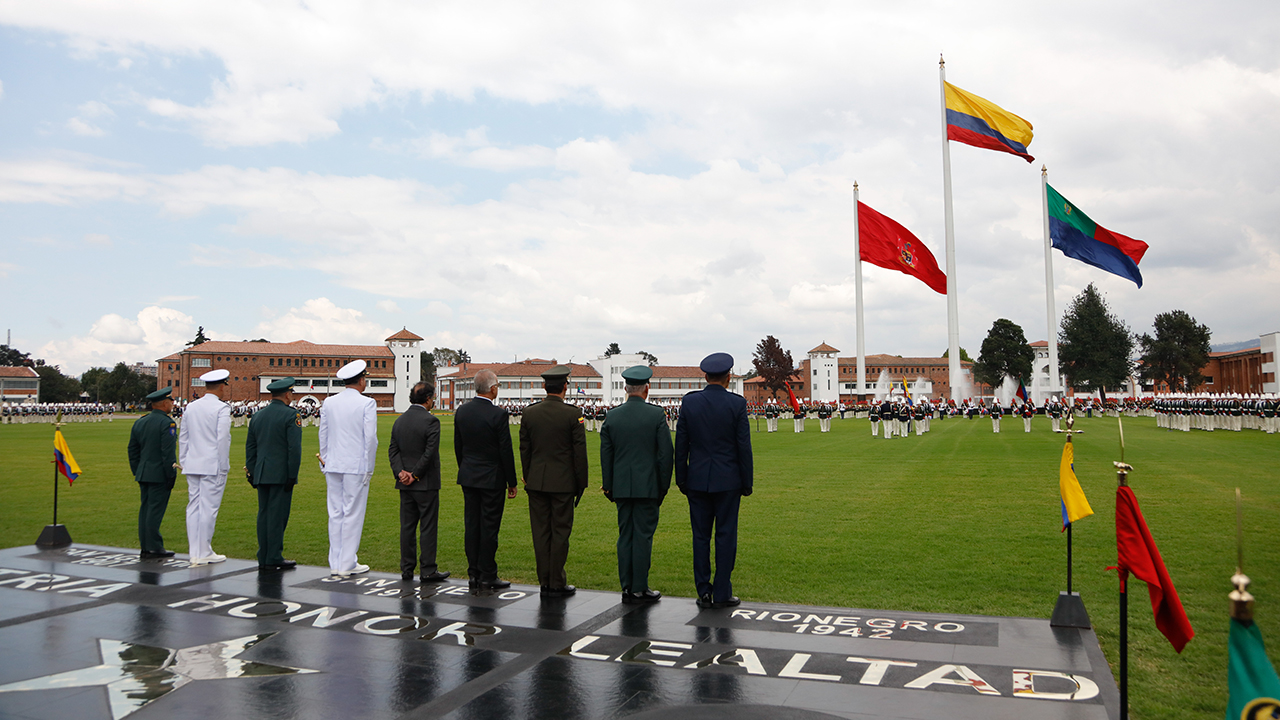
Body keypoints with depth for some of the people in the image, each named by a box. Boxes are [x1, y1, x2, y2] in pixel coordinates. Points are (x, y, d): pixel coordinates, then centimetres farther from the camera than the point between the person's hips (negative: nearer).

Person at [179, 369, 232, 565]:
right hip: (212, 466, -6)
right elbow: (223, 439, -13)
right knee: (209, 508, -2)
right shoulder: (222, 408, -10)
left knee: (194, 506, 9)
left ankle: (194, 551, 13)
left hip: (192, 465, 7)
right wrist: (223, 466, -7)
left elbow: (183, 437, 15)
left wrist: (184, 462, 21)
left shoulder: (191, 407, 10)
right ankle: (204, 553, 1)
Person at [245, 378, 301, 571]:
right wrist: (292, 475, -11)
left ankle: (263, 558, 14)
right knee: (277, 515, -3)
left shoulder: (257, 416, 12)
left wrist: (252, 473, 19)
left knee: (263, 514, 10)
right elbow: (294, 448, -15)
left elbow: (250, 447, 15)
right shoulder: (291, 415, -9)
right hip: (281, 474, -6)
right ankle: (274, 559, 0)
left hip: (261, 474, 7)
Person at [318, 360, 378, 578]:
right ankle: (348, 564, 5)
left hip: (333, 466, 5)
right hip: (356, 466, -5)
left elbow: (323, 435, 11)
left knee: (335, 513, 10)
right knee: (353, 514, 1)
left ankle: (335, 563, 16)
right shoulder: (367, 403, -9)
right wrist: (369, 468, -3)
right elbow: (370, 438, -10)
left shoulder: (329, 402, 6)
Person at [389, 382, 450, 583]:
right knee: (428, 527, 1)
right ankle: (428, 570, 5)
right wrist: (415, 475, -11)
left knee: (407, 527, 11)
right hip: (426, 484, -6)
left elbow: (393, 450, 5)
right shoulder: (430, 421, -13)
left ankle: (407, 569, 16)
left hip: (405, 484, 6)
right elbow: (430, 453, -18)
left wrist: (400, 472, -3)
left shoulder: (399, 421, 8)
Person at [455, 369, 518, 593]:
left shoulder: (462, 411, 2)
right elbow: (506, 451, -13)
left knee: (472, 526, 10)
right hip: (492, 479, -6)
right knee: (489, 527, 1)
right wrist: (512, 482, -4)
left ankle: (474, 575, 16)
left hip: (468, 477, 6)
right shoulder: (498, 414, -16)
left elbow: (458, 446, 10)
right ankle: (487, 577, 8)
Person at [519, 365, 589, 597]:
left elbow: (524, 449, 7)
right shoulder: (572, 414, -9)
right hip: (563, 482, -3)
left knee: (541, 532, 8)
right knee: (560, 532, 4)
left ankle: (545, 583, 14)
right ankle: (557, 584, 8)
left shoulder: (529, 412, 1)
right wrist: (581, 484, 2)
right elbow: (579, 452, -7)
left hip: (536, 482, 4)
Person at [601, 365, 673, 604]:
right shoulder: (656, 415, -6)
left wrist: (608, 486, 15)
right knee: (643, 536, 1)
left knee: (625, 536, 10)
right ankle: (639, 589, 6)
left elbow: (605, 454, 7)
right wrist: (664, 486, 4)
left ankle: (627, 588, 14)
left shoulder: (612, 416, 3)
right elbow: (667, 453, -6)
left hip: (622, 486, 3)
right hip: (648, 486, -3)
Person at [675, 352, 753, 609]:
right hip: (727, 480, -2)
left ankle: (703, 592, 12)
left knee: (700, 536, 8)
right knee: (726, 535, 5)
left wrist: (681, 479, 11)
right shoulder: (737, 404, -7)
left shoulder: (689, 402, -1)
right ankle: (722, 594, 8)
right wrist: (747, 482, 4)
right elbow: (744, 446, -5)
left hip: (697, 480, 2)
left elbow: (681, 445, 2)